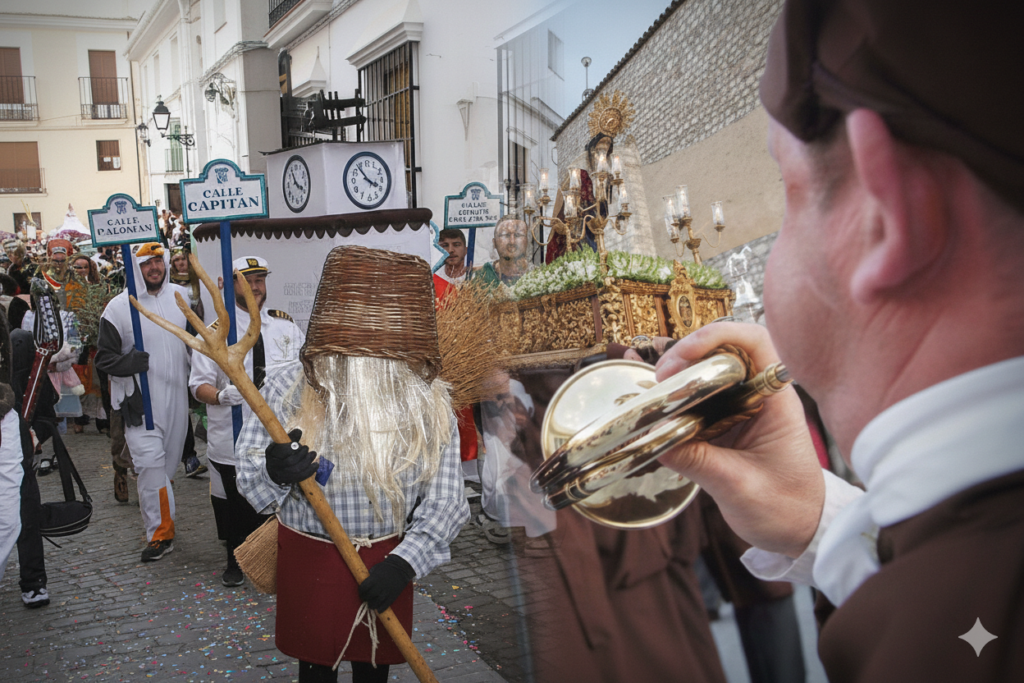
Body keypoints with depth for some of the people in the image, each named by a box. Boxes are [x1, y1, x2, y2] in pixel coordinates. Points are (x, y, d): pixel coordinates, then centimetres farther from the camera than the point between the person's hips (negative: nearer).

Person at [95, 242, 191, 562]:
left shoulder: (182, 296, 6)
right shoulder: (119, 307, -5)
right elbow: (105, 358, -3)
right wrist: (136, 362, -21)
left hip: (177, 395, 4)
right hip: (141, 401, -4)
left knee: (169, 462, 14)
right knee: (151, 463, -10)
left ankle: (160, 525, 31)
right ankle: (160, 533, 1)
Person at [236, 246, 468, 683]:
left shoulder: (427, 400, -11)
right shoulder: (287, 386, -14)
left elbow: (443, 495, -8)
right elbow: (248, 473, -8)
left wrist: (405, 561, -20)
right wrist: (273, 474, -32)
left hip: (387, 562, 1)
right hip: (309, 559, -1)